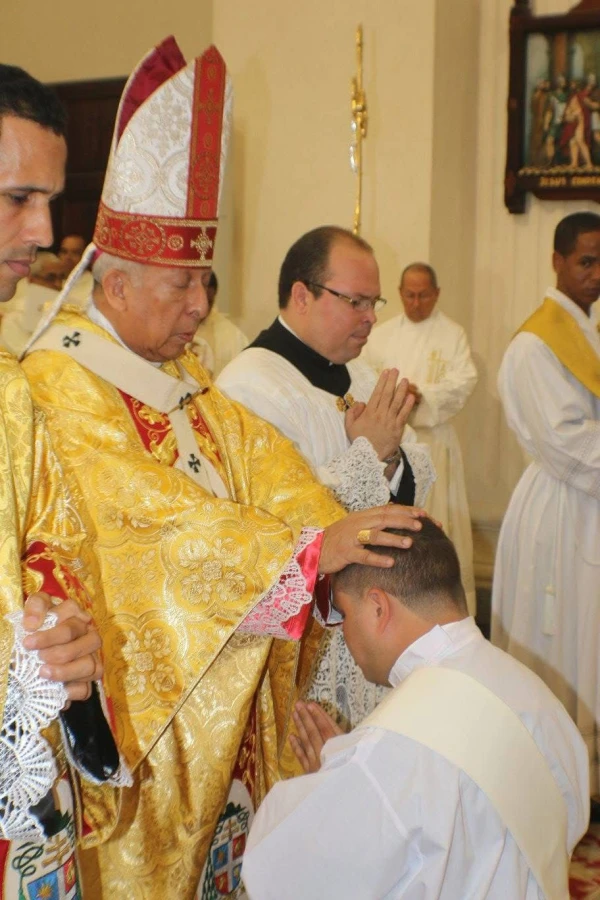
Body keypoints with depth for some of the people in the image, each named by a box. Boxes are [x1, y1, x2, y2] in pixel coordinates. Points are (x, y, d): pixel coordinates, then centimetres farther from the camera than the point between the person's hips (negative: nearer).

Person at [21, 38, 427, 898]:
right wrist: (309, 548, -32)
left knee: (222, 828, 18)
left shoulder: (178, 371, 9)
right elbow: (149, 513, -28)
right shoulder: (59, 384, -19)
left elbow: (255, 455, 0)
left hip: (221, 670, 8)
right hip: (138, 688, -7)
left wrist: (341, 532, -16)